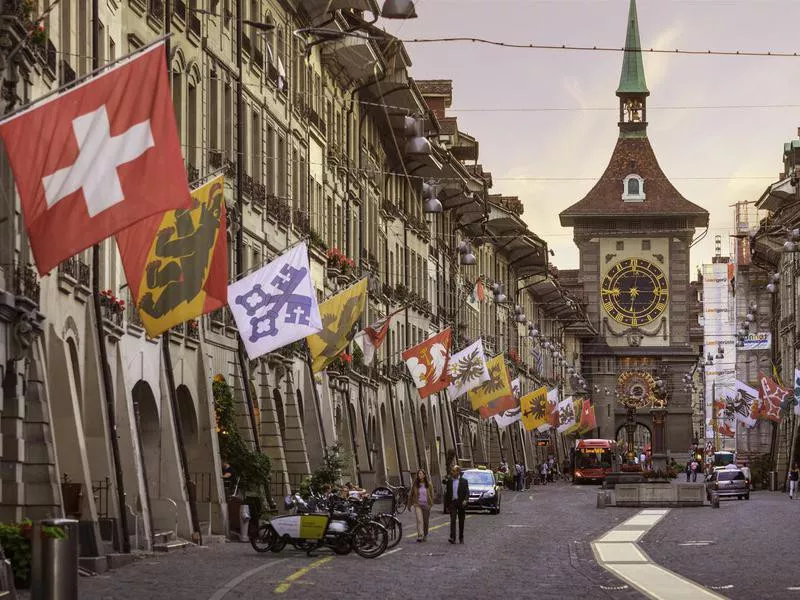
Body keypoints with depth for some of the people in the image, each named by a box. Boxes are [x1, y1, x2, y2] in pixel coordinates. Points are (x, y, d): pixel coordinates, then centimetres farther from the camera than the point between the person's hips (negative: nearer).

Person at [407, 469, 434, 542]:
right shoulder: (415, 485, 3)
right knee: (419, 520, -16)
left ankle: (425, 536, 23)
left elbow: (432, 495, 8)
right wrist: (409, 504, 9)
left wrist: (431, 504, -1)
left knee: (426, 521, 8)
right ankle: (420, 536, -23)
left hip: (426, 505, 1)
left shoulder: (428, 485, 3)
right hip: (418, 504, -1)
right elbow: (411, 495, 10)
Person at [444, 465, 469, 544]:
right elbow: (446, 493, 12)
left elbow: (467, 492, -1)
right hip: (452, 503, 0)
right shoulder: (448, 481, 9)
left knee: (461, 521, 7)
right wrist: (446, 504, 8)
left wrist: (465, 500, -19)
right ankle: (452, 538, -21)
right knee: (453, 520, -13)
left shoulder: (464, 481, 3)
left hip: (461, 503, 0)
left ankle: (461, 538, 18)